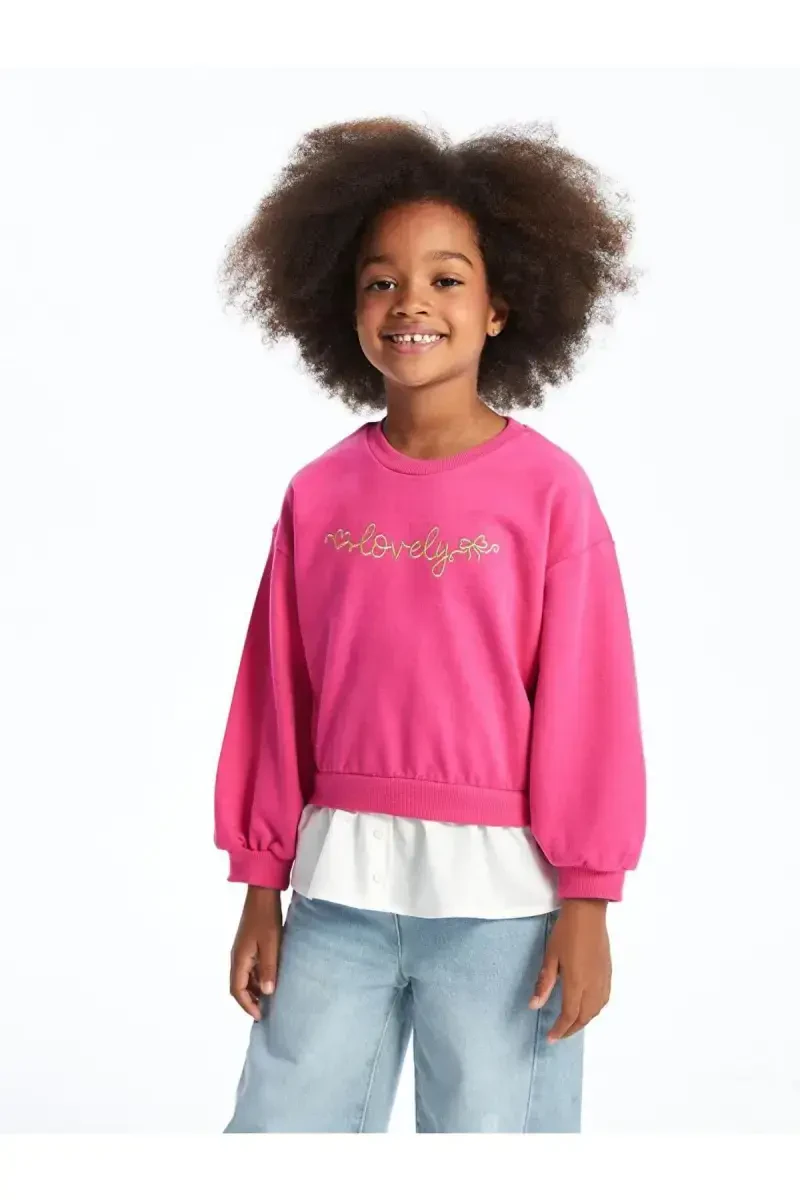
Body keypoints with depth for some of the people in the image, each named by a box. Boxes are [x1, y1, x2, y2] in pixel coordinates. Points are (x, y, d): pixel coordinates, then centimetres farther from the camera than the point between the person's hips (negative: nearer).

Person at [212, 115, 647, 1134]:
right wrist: (261, 886, 8)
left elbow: (588, 701, -5)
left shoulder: (548, 488, -5)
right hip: (339, 891, 3)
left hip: (500, 894, -3)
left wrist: (586, 902, -6)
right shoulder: (319, 494, 4)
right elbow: (275, 700, 7)